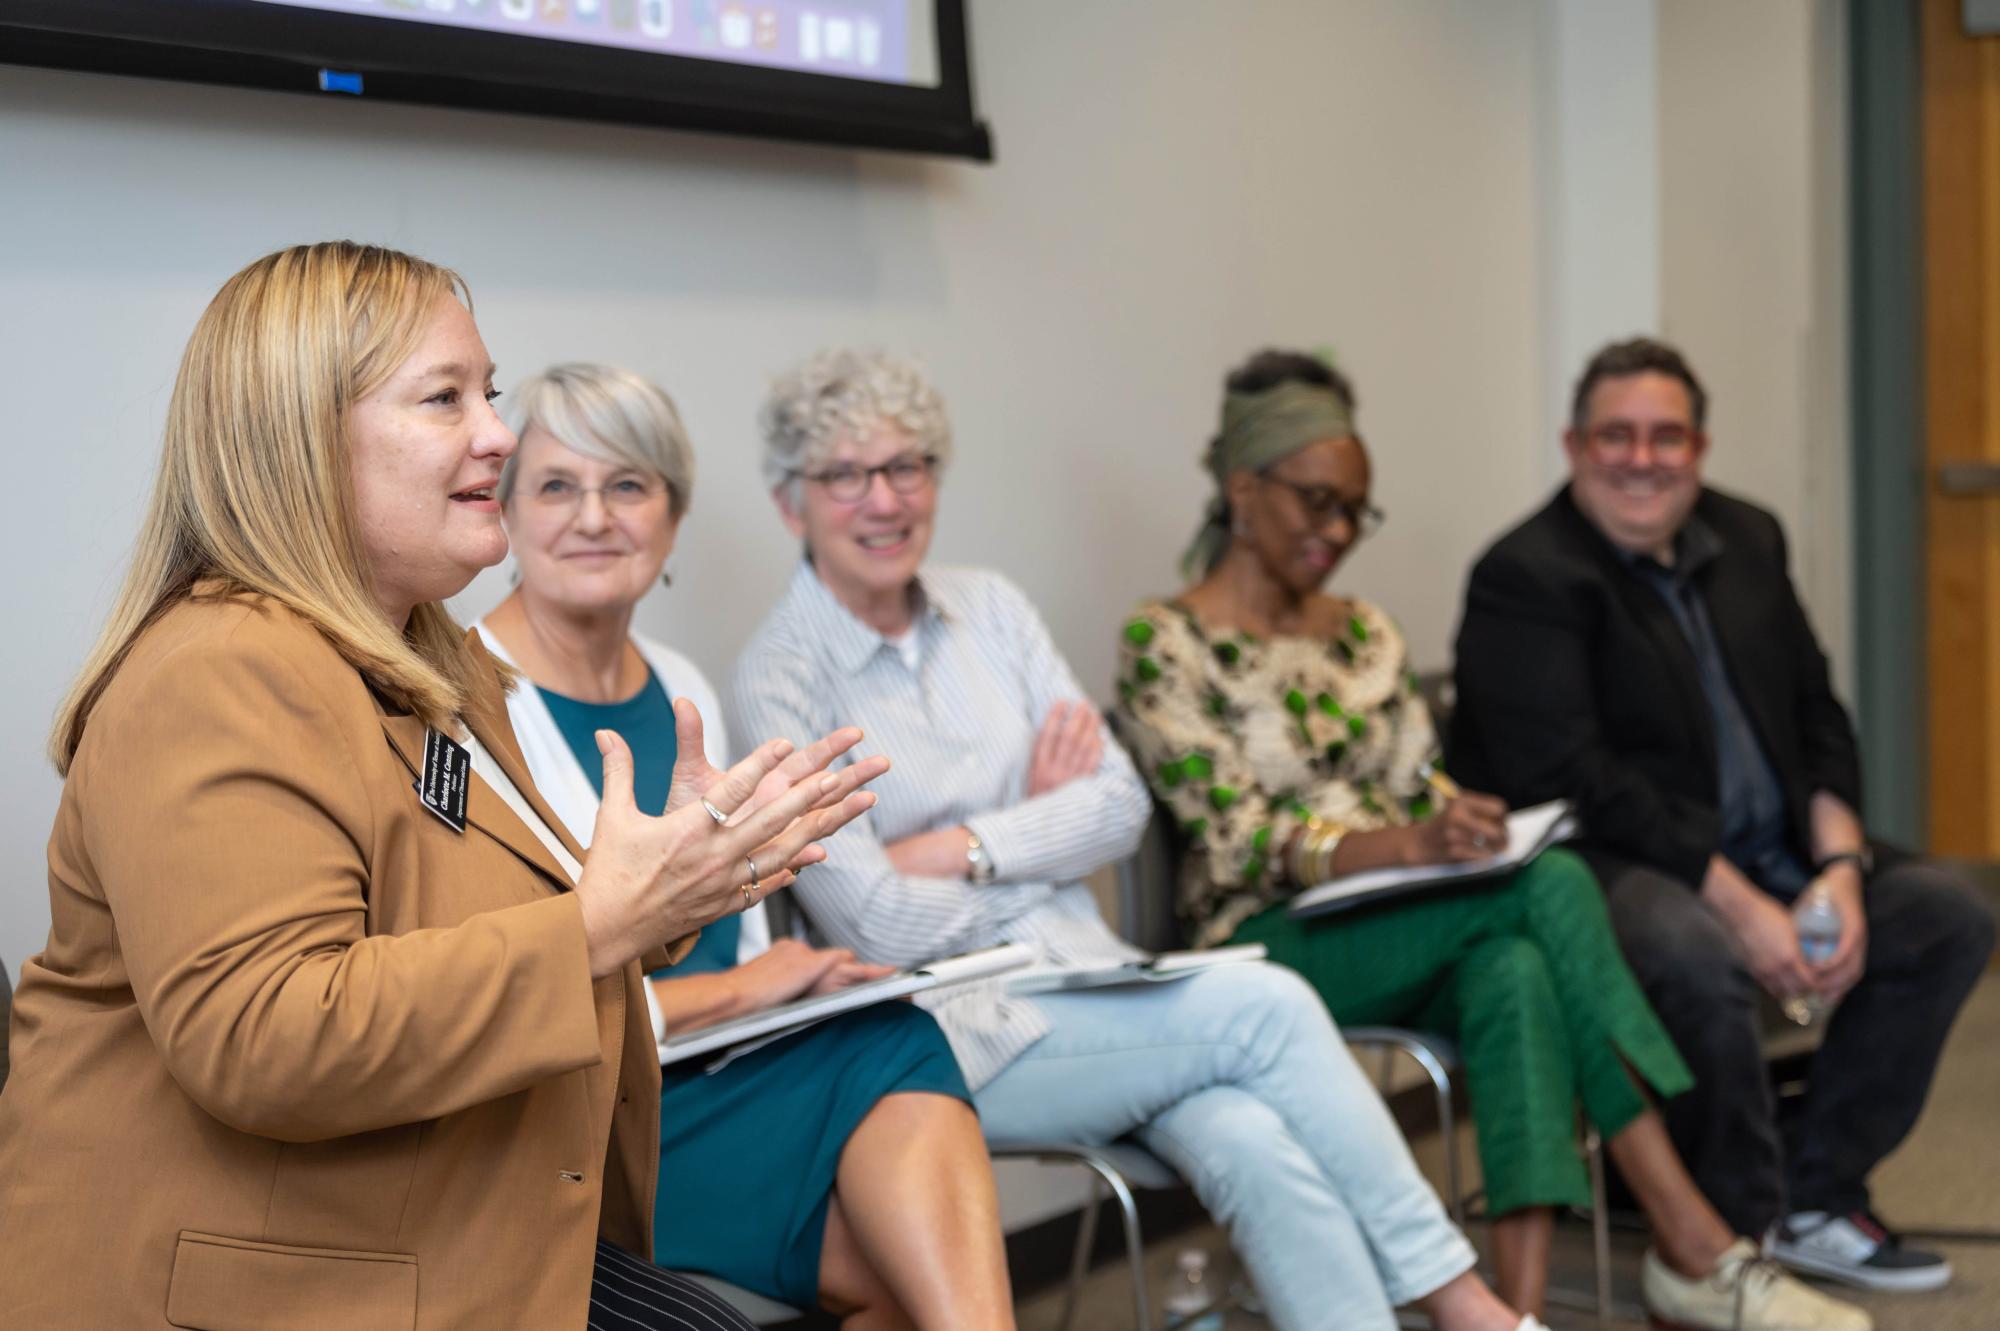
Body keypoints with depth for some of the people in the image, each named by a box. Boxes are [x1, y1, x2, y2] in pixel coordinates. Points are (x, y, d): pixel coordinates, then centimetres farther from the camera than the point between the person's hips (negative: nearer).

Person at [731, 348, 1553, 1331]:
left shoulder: (988, 609, 10)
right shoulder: (780, 680, -7)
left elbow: (1121, 804, 4)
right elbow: (882, 926, -13)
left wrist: (964, 849, -10)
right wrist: (1037, 831, -1)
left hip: (1083, 981, 5)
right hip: (958, 1034, -5)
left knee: (1253, 1144, -25)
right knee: (1266, 1006, -22)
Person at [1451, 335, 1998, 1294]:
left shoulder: (1747, 541, 13)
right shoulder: (1525, 578, -11)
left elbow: (1817, 720, 13)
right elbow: (1571, 781, -20)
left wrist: (1839, 866, -6)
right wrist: (1739, 905, -23)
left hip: (1767, 854, 8)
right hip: (1610, 864, -8)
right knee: (1700, 956, -37)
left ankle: (1818, 1193, 2)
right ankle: (1746, 1234, -15)